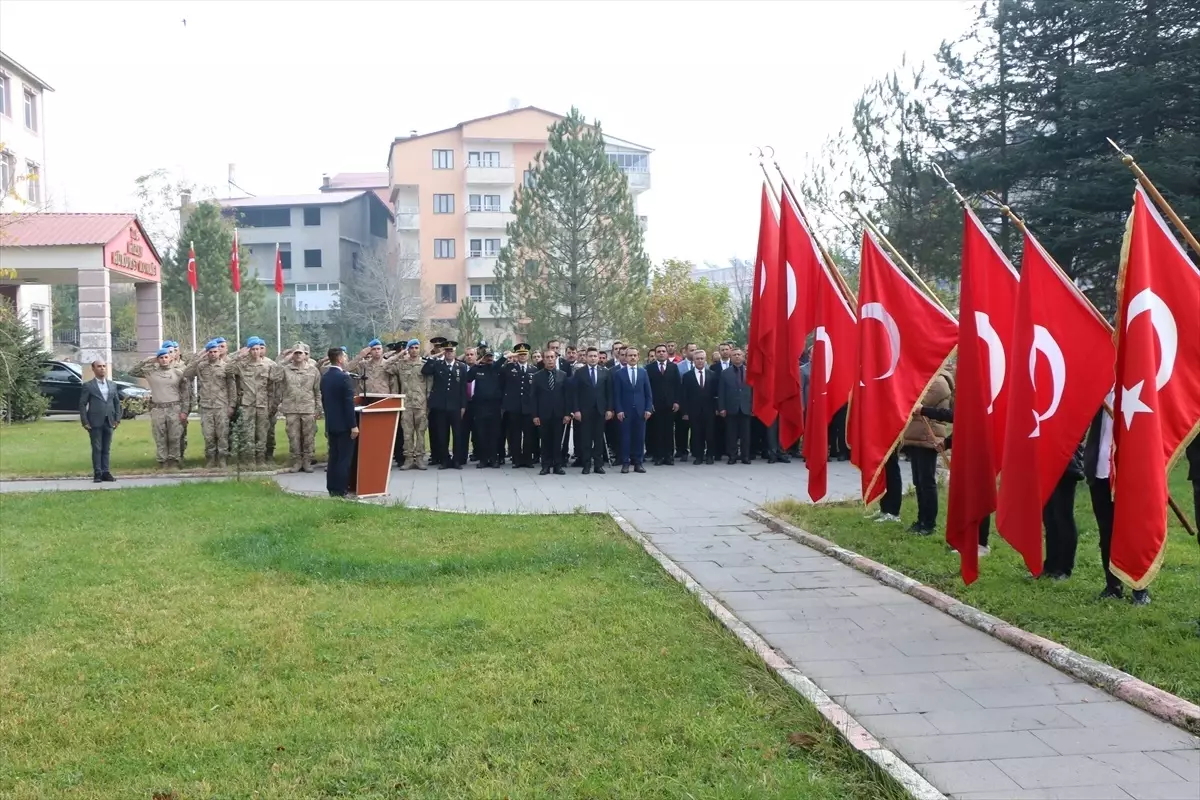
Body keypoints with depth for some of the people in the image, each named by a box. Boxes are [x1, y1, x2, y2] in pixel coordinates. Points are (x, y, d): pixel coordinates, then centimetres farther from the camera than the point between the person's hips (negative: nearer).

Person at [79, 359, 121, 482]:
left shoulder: (112, 385, 13)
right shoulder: (88, 386, 0)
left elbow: (117, 402, 15)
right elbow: (82, 404, -2)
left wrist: (117, 419, 5)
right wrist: (85, 422, -9)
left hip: (109, 422, 4)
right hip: (95, 423, -4)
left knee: (106, 449, 6)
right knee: (97, 449, -2)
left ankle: (105, 472, 10)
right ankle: (97, 473, 2)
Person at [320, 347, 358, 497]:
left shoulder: (325, 377, 8)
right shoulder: (344, 377, -17)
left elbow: (324, 400, 15)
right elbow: (349, 403, -19)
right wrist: (354, 425, -16)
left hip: (330, 423, 8)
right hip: (344, 424, -8)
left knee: (333, 456, 13)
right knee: (344, 457, -3)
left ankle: (332, 488, 16)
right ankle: (340, 490, -3)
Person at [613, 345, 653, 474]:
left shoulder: (643, 372, 10)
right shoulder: (619, 373, 3)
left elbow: (648, 392, 8)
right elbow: (616, 394, 0)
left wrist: (648, 409, -1)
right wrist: (618, 410, -9)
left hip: (640, 410, 2)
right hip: (625, 411, -2)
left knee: (640, 437, 3)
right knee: (625, 437, 0)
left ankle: (638, 463, 9)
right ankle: (625, 463, 4)